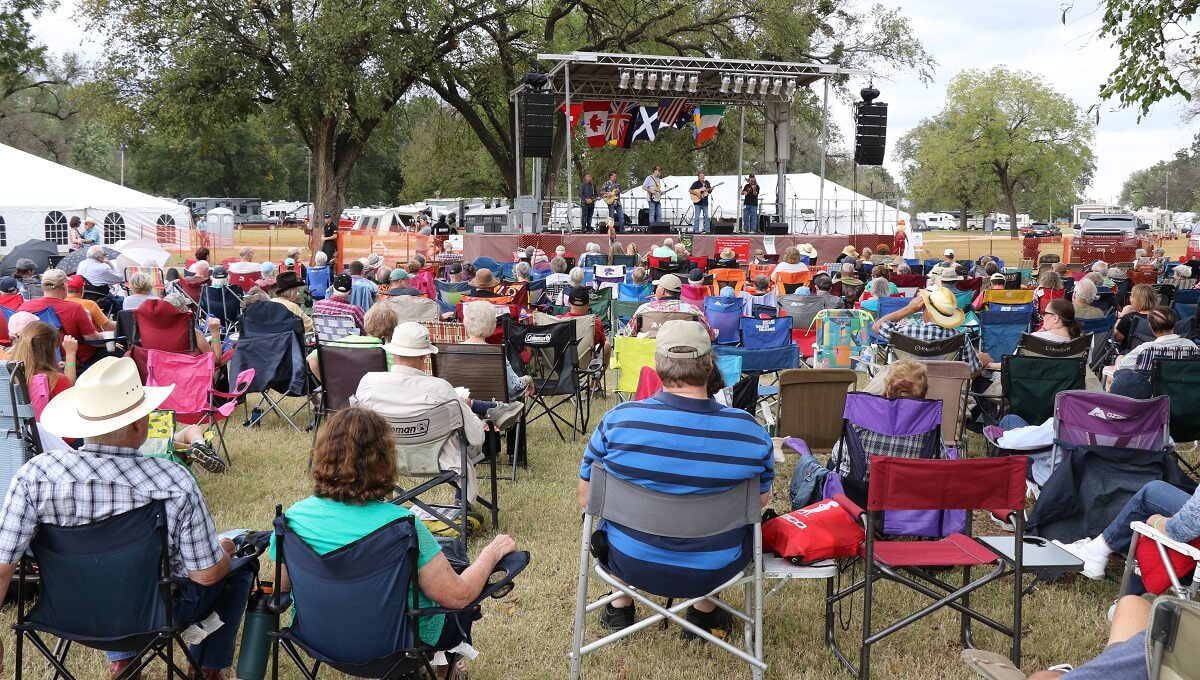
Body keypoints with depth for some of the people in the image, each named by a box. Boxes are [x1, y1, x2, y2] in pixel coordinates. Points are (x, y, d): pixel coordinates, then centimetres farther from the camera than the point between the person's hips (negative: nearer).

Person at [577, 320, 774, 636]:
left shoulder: (617, 420, -19)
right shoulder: (749, 431, -18)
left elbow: (586, 499, -6)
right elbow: (762, 499, 0)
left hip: (631, 564, 0)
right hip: (712, 571, 0)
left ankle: (620, 606, 43)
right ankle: (705, 610, 39)